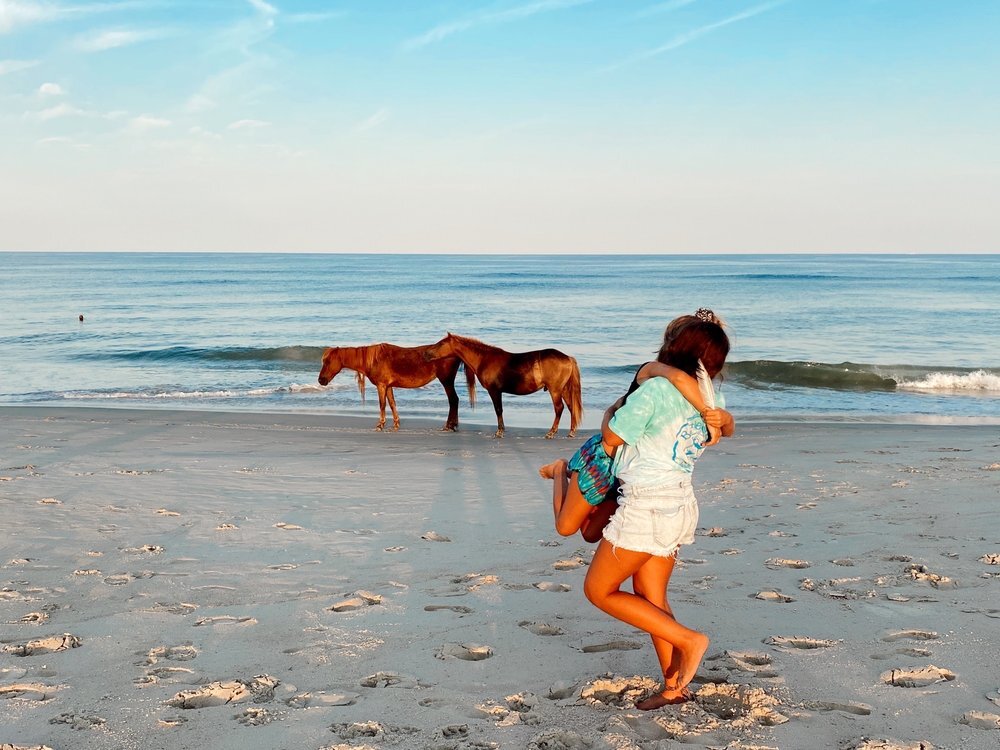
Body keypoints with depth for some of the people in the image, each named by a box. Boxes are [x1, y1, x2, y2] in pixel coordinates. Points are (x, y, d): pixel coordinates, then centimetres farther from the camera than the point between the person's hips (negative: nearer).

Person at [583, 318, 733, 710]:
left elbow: (611, 438, -9)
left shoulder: (656, 389, -18)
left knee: (598, 590, 5)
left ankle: (687, 639, -1)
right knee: (651, 600, 17)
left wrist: (611, 413, 11)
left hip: (646, 507, -8)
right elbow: (727, 427, 28)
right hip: (680, 506, 8)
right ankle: (673, 687, 18)